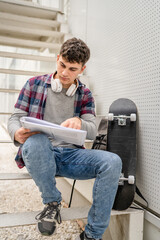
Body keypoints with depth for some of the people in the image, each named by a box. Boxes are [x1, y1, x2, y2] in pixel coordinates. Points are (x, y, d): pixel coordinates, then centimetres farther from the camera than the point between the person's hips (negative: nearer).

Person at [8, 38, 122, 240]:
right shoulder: (34, 84, 7)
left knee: (113, 161, -25)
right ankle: (52, 202, -9)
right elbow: (15, 118, 4)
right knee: (36, 141, -38)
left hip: (71, 155, 2)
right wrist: (18, 134, -21)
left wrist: (79, 122, -24)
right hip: (39, 154, -2)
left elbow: (92, 132, 2)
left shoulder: (85, 95, 12)